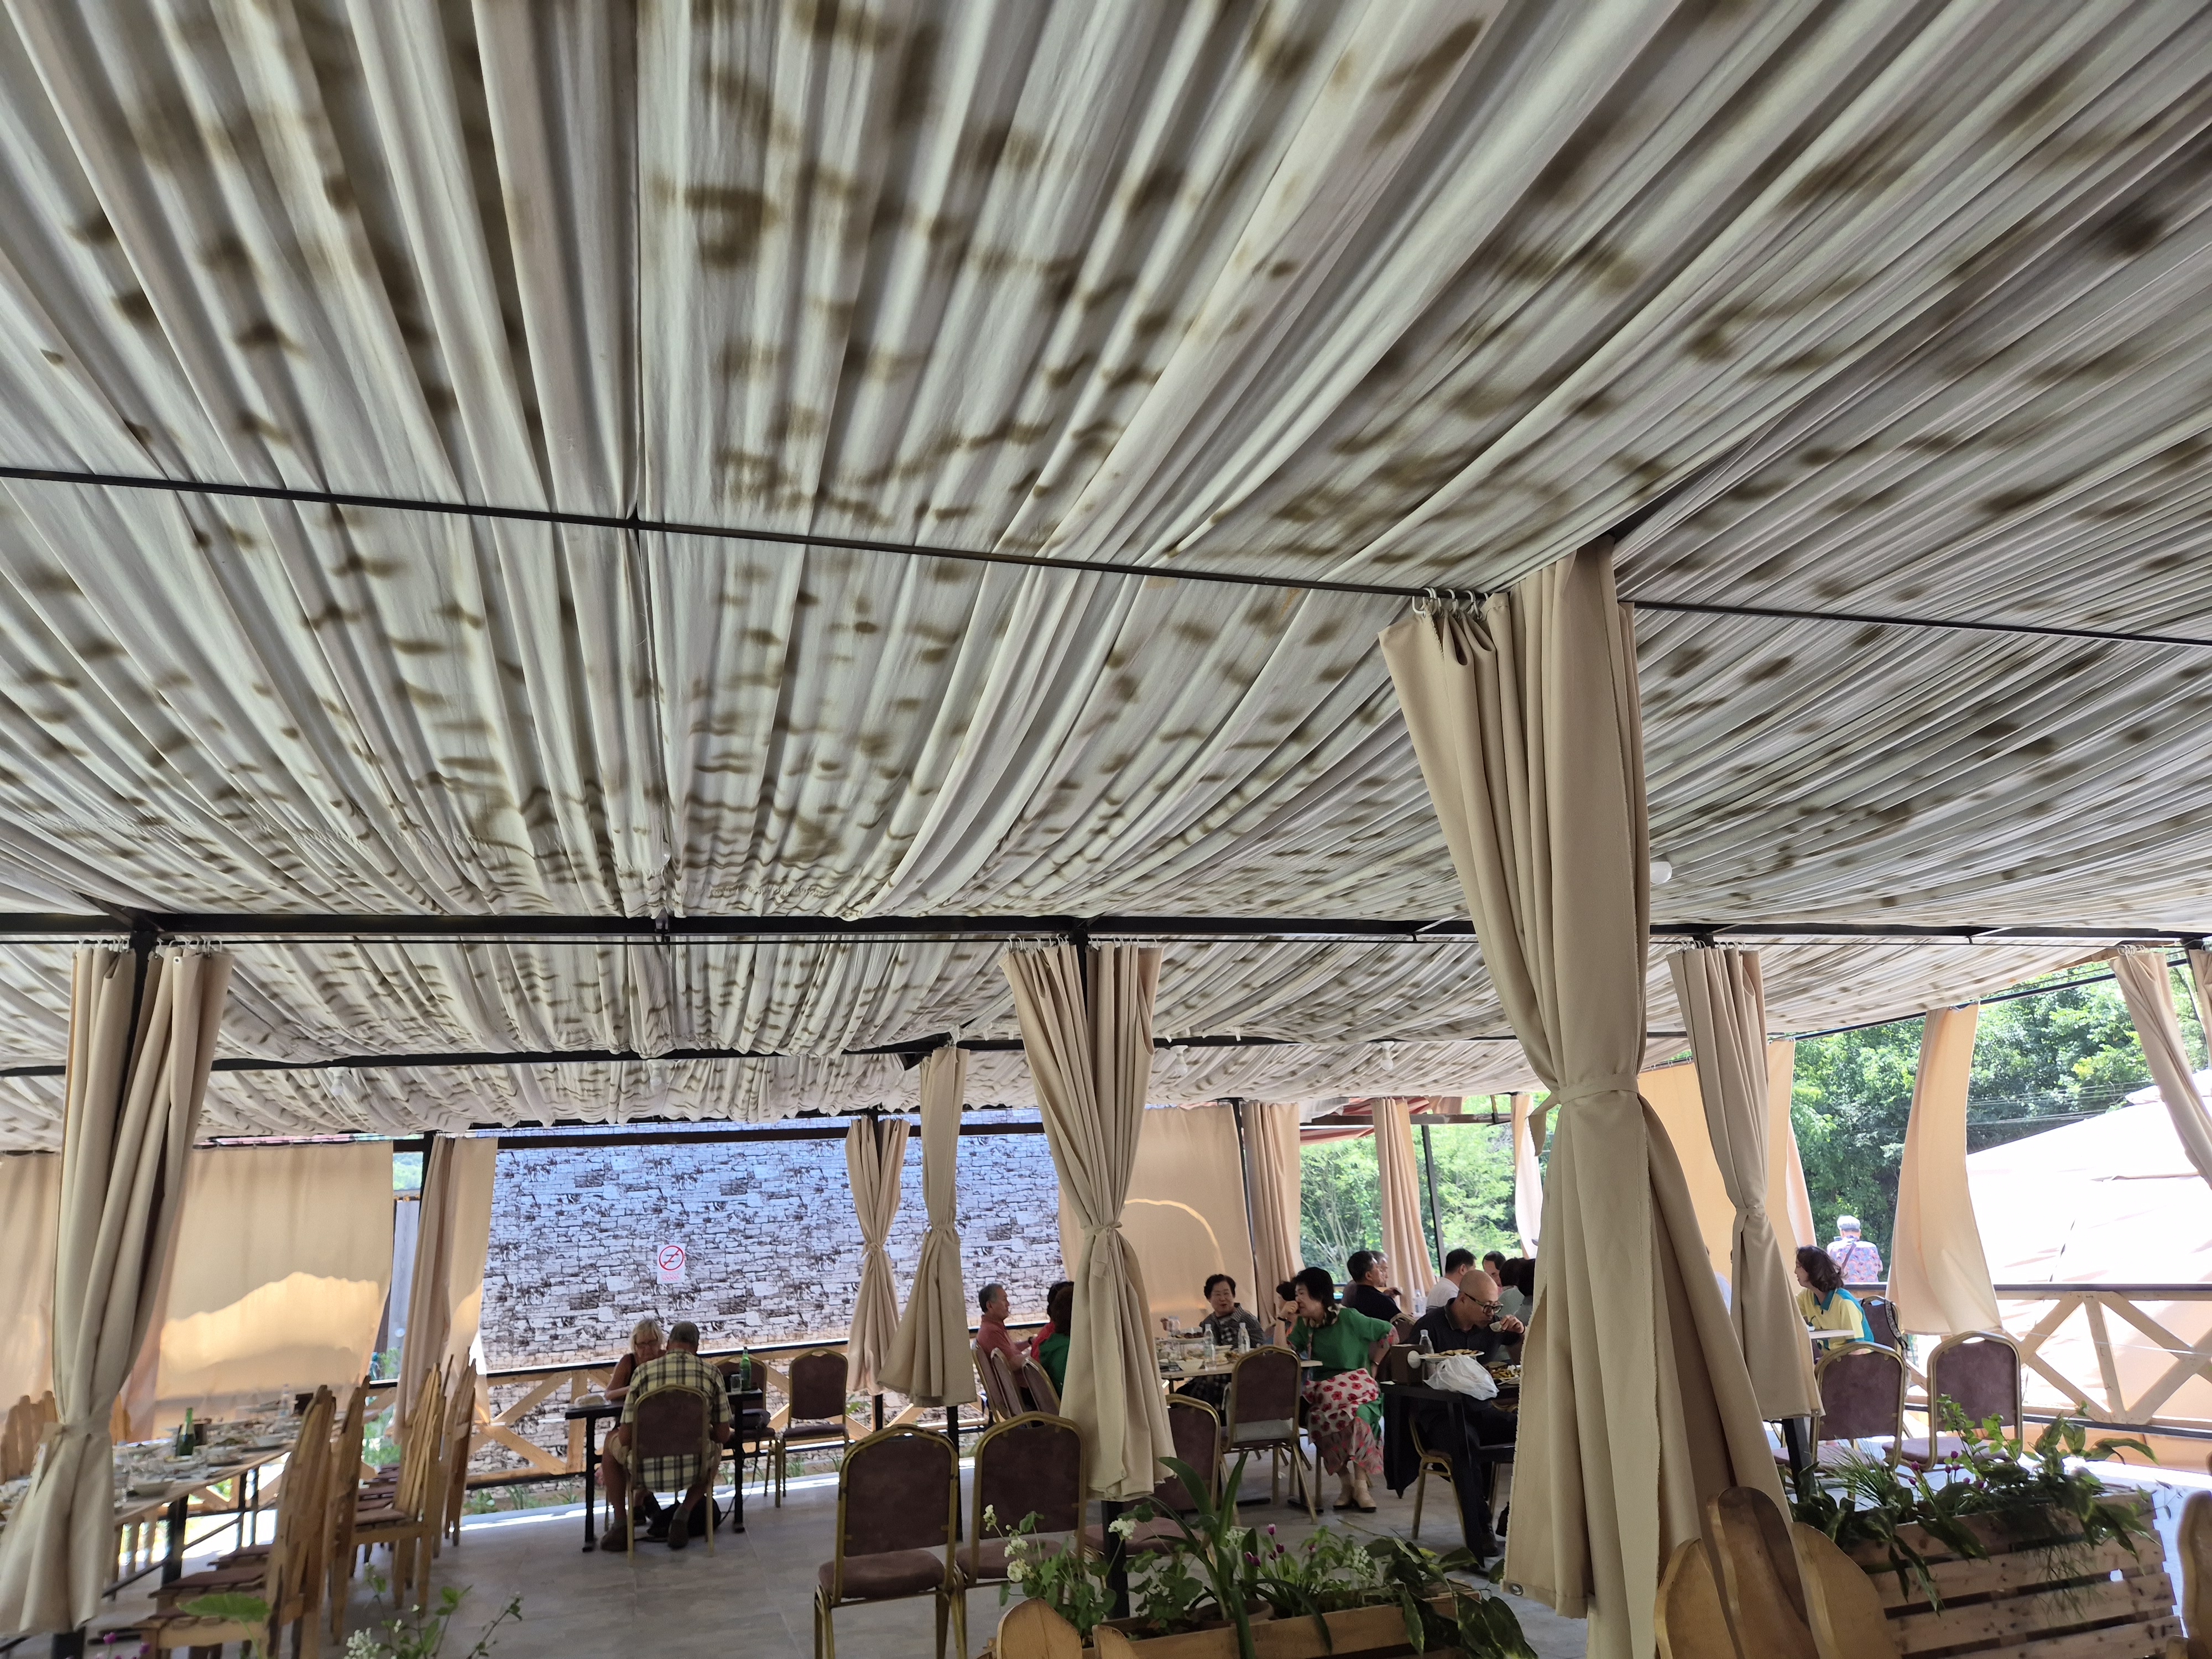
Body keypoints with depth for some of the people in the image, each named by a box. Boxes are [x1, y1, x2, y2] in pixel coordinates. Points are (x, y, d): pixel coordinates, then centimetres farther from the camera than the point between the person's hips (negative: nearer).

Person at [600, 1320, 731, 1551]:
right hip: (693, 1471, 0)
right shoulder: (712, 1373, -1)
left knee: (612, 1442, 30)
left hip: (648, 1472, 0)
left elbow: (626, 1437, -3)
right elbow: (723, 1435, 2)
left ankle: (620, 1526, 26)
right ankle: (682, 1519, 19)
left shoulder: (643, 1371, -3)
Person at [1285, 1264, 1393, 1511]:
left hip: (1355, 1384, -3)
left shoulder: (1349, 1318, -5)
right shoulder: (1304, 1325, 11)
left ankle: (1360, 1484, -23)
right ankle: (1344, 1480, -15)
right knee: (1318, 1419, -31)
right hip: (1323, 1389, 4)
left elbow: (1389, 1332, 2)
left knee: (1357, 1416, -37)